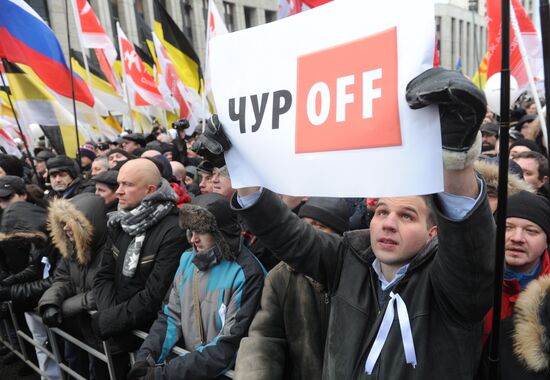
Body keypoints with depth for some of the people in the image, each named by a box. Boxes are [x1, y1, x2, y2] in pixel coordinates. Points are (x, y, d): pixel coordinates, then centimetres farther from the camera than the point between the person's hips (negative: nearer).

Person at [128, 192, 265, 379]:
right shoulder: (188, 259, 1)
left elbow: (228, 346, -19)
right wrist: (146, 355, -10)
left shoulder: (247, 274, -18)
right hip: (187, 361, 5)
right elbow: (171, 315, 5)